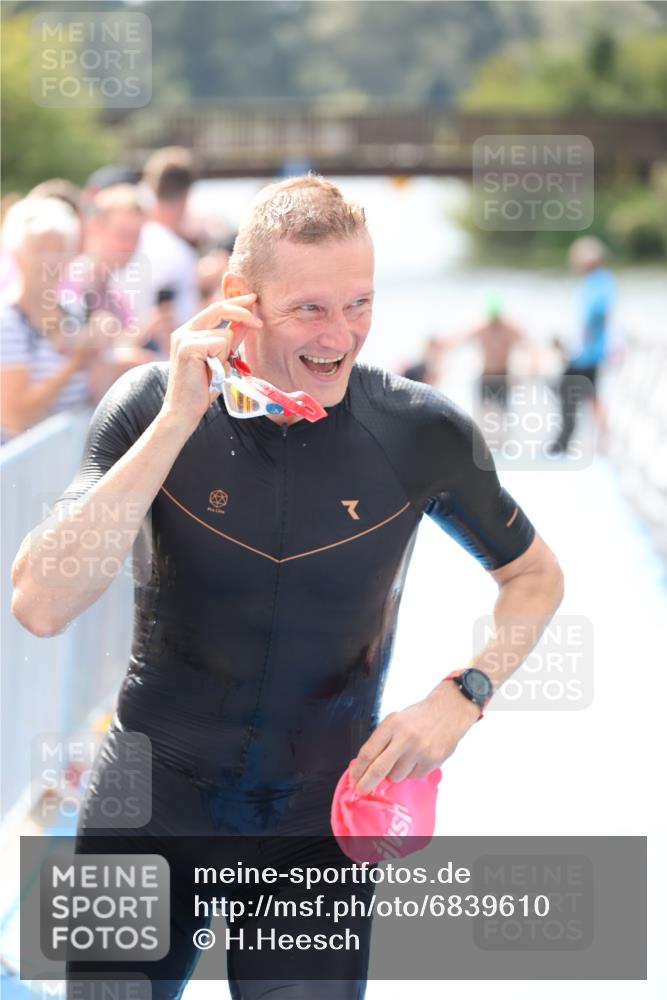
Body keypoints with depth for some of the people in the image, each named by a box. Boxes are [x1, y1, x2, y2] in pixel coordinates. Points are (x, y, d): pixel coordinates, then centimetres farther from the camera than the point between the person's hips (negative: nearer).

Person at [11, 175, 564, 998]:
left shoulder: (420, 431, -12)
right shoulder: (152, 406, -13)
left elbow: (534, 576, 5)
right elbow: (41, 607, -25)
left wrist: (460, 699, -13)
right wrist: (179, 419, -29)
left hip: (318, 822, 0)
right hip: (151, 807, 0)